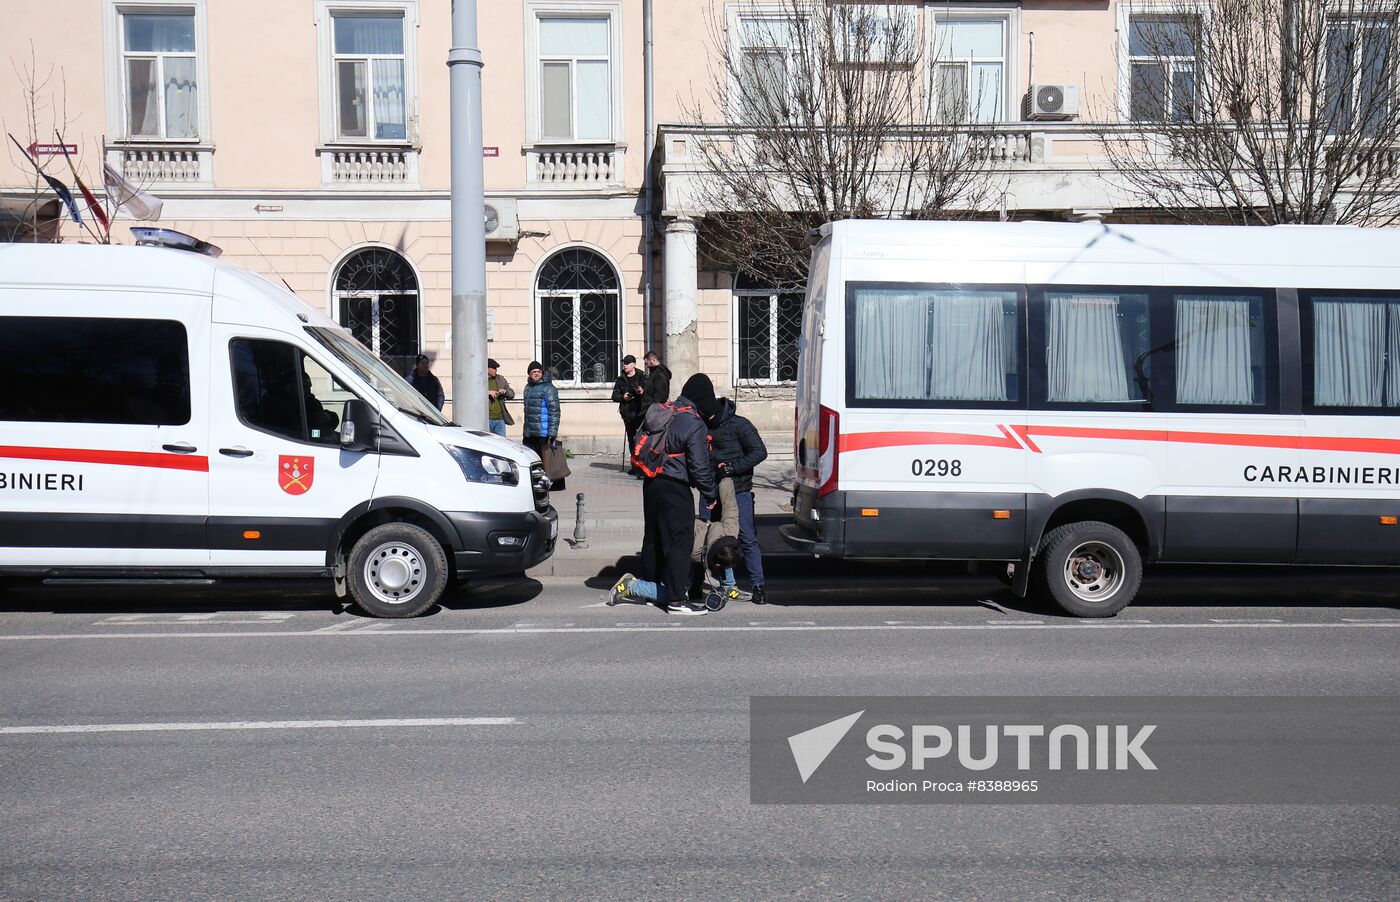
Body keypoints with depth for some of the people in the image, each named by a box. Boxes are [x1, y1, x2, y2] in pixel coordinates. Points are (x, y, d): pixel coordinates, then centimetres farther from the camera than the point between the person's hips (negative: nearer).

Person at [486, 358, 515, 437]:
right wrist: (487, 392, -21)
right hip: (487, 419, -5)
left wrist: (505, 392, -4)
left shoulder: (500, 379, 13)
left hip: (500, 418, 5)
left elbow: (512, 394, 17)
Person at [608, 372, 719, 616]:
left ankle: (650, 585, 29)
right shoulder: (695, 425, -15)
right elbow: (699, 466, -15)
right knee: (680, 541, -3)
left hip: (651, 484, 8)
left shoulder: (664, 412, 9)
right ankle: (676, 599, -3)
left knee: (653, 538, 18)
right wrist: (710, 495, -3)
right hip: (675, 489, -8)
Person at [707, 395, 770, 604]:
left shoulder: (738, 424, -8)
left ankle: (758, 585, 3)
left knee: (747, 539, -4)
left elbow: (760, 452, -10)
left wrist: (732, 468, -18)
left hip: (738, 492, -6)